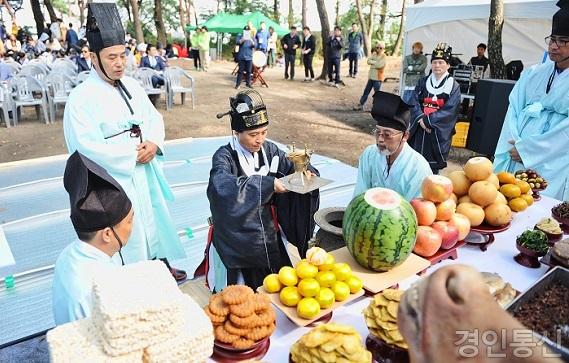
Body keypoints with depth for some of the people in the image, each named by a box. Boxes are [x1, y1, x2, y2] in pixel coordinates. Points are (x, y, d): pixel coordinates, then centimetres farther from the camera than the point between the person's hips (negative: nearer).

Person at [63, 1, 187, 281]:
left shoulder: (132, 86, 4)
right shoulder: (82, 97, -16)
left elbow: (154, 118, 10)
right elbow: (87, 147, -21)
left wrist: (153, 143, -11)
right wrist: (132, 154, -18)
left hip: (145, 171, 7)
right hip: (114, 178, -6)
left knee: (155, 218, 19)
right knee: (128, 230, 5)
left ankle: (162, 265, 40)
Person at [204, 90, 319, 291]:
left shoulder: (270, 150, -2)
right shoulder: (224, 156, -15)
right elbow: (223, 187, -34)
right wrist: (267, 183, -36)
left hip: (268, 233, 4)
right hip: (236, 239, -4)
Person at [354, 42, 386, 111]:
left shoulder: (383, 57, -8)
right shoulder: (374, 54, 11)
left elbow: (379, 65, -21)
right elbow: (368, 61, -2)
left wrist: (372, 62, -10)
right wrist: (375, 62, -14)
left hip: (378, 78, -6)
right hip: (371, 77, 6)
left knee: (377, 93, -2)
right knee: (366, 91, 10)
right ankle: (361, 105, 17)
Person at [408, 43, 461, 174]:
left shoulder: (453, 86, -3)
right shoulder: (423, 82, 8)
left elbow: (449, 110, -11)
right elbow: (415, 102, 0)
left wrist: (428, 120, -17)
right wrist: (421, 119, -17)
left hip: (439, 131, -3)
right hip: (420, 128, 3)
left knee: (433, 164, 1)